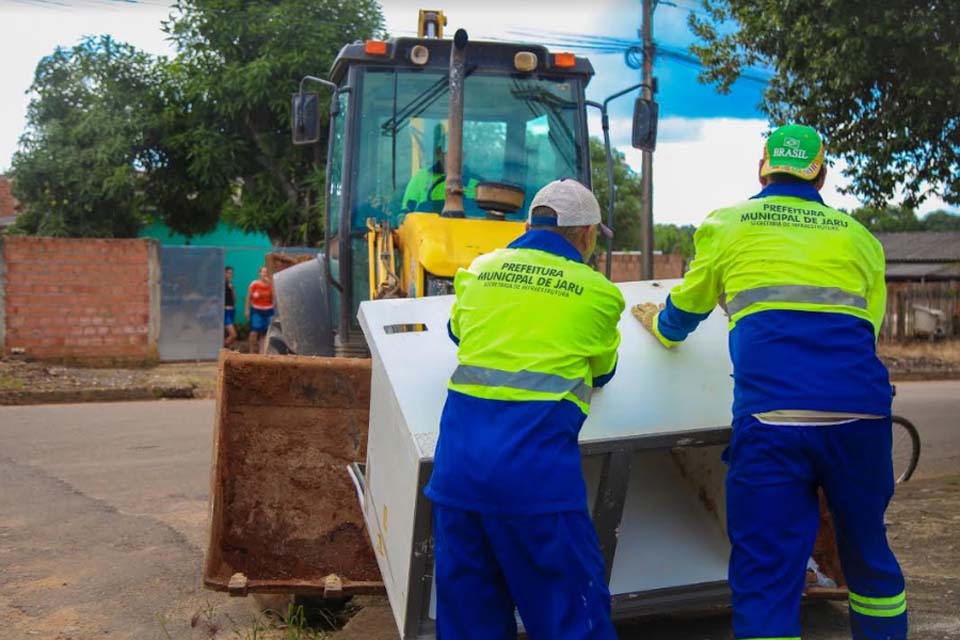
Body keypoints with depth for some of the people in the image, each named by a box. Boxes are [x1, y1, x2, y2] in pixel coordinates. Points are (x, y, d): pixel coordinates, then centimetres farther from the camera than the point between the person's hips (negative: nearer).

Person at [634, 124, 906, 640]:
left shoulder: (726, 225, 16)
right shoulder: (860, 237, 20)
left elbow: (684, 313, 28)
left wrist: (659, 325, 50)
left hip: (771, 415, -3)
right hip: (861, 410, 3)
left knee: (766, 579, 0)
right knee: (869, 555, 22)